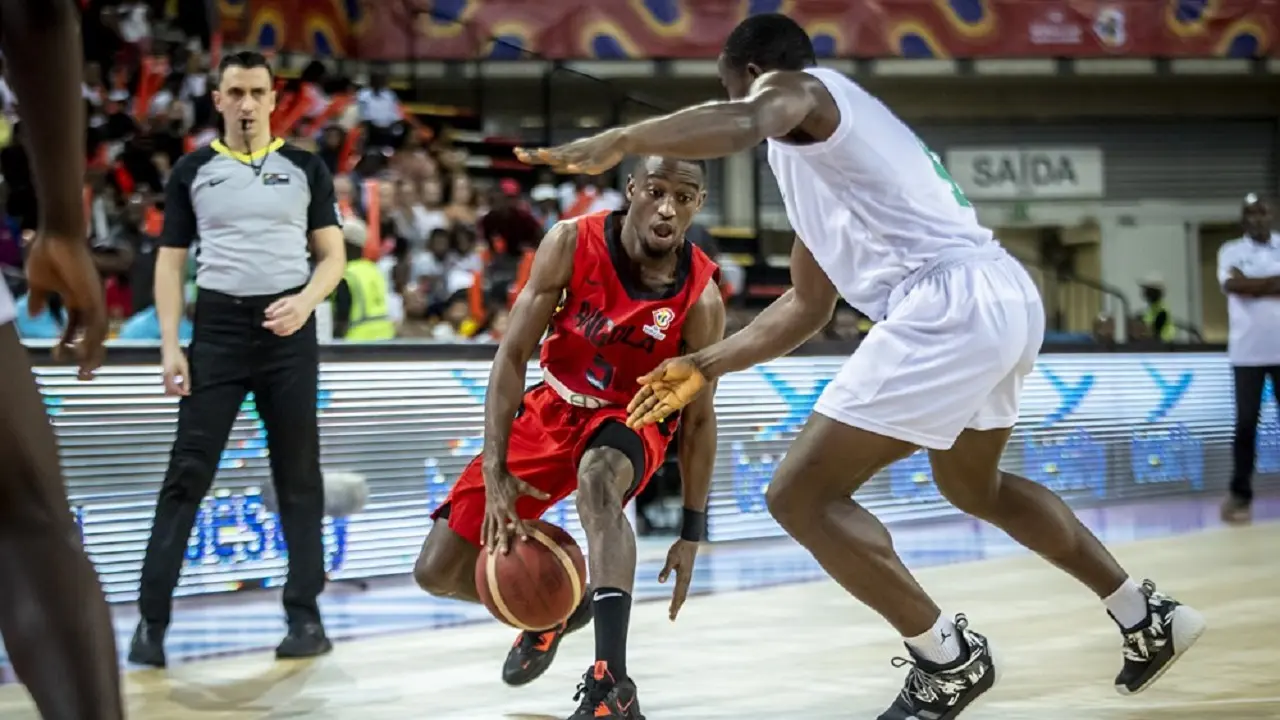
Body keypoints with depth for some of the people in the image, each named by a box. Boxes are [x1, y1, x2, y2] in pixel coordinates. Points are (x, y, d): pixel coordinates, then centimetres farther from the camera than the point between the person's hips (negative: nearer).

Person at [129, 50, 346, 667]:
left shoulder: (305, 169, 6)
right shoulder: (193, 171, 6)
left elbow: (332, 253, 5)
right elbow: (171, 261, 6)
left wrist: (305, 301, -16)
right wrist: (170, 345, -4)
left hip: (288, 327, 1)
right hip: (218, 324, 0)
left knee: (298, 474, 4)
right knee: (188, 471, -4)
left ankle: (305, 616, 10)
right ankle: (152, 618, -2)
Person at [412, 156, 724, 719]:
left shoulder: (700, 299, -22)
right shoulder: (572, 243, -22)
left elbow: (698, 418, -10)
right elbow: (513, 355, -19)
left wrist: (691, 532, -9)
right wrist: (495, 472, -27)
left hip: (632, 418, -3)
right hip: (554, 407, 3)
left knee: (598, 475, -42)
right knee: (438, 572, -1)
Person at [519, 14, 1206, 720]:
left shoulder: (796, 86, 3)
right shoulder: (825, 150, 31)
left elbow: (744, 122, -25)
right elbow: (806, 304, 34)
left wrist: (619, 141, -33)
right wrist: (706, 366, 33)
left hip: (949, 305, -10)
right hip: (1007, 298, 10)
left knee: (801, 497, -4)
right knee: (973, 486, 34)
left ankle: (950, 660, 2)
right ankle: (1149, 620, 40)